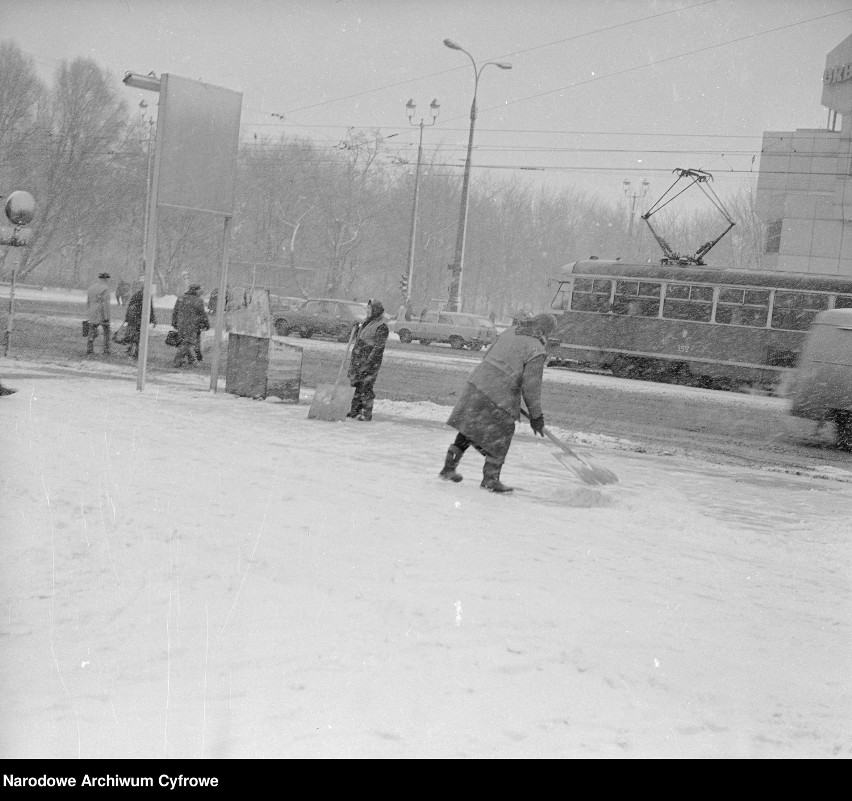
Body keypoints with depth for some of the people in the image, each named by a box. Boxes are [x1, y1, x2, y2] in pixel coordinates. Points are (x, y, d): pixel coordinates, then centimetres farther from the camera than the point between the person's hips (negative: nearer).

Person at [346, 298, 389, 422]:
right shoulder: (366, 323, 16)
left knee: (366, 387, -7)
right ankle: (354, 410, 19)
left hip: (370, 362, -8)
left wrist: (368, 363, -21)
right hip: (357, 360, 8)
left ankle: (367, 413, 0)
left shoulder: (381, 326, -12)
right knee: (356, 385, 11)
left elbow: (378, 347, -17)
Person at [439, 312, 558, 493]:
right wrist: (536, 416, -1)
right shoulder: (537, 351, -10)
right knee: (502, 434, 11)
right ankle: (490, 478, 16)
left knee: (468, 430, 19)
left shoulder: (510, 332, 11)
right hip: (498, 398, -7)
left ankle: (449, 469, 27)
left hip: (476, 382, 7)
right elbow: (531, 387, -11)